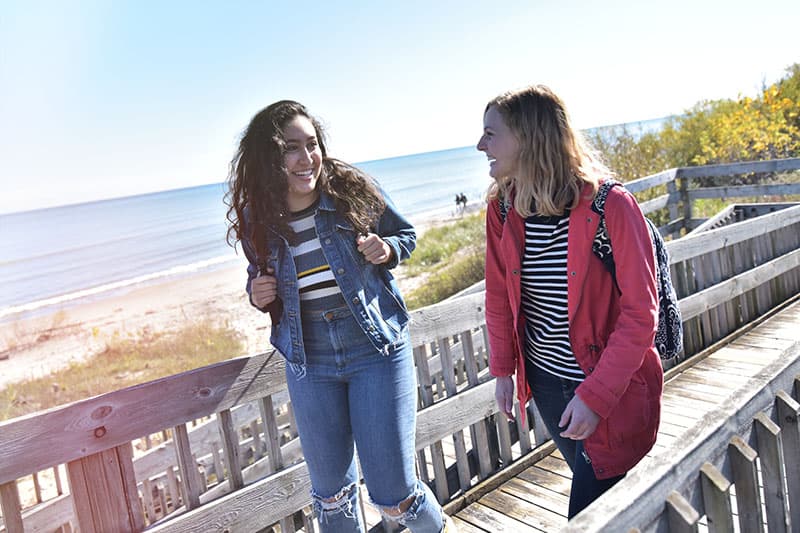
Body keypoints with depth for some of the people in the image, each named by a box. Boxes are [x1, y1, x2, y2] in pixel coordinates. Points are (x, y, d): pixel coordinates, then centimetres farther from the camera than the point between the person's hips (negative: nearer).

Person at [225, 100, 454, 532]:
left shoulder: (354, 189, -9)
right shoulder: (257, 221, -3)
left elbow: (406, 233, 7)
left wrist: (387, 250, -15)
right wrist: (257, 296, -7)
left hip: (378, 350, -2)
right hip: (310, 365, 3)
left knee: (393, 493, 3)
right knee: (330, 492, 17)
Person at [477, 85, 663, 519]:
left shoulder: (609, 206, -21)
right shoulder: (502, 210, -5)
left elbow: (640, 312, -19)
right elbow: (499, 293, 5)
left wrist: (596, 396, -22)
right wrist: (502, 368, 3)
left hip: (609, 391, -5)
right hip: (545, 382, 5)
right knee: (591, 486, 24)